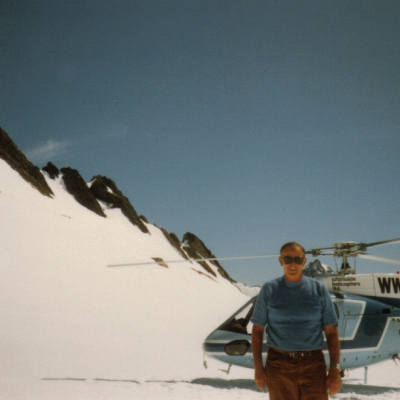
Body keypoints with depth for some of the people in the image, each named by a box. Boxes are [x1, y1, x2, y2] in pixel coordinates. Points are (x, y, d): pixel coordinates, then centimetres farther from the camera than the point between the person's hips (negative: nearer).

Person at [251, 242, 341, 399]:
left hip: (313, 364, 0)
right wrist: (258, 367, -1)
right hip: (279, 364, 0)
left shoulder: (319, 290, 5)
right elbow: (257, 330, 5)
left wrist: (335, 369, -1)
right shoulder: (269, 290, 4)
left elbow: (331, 332, 5)